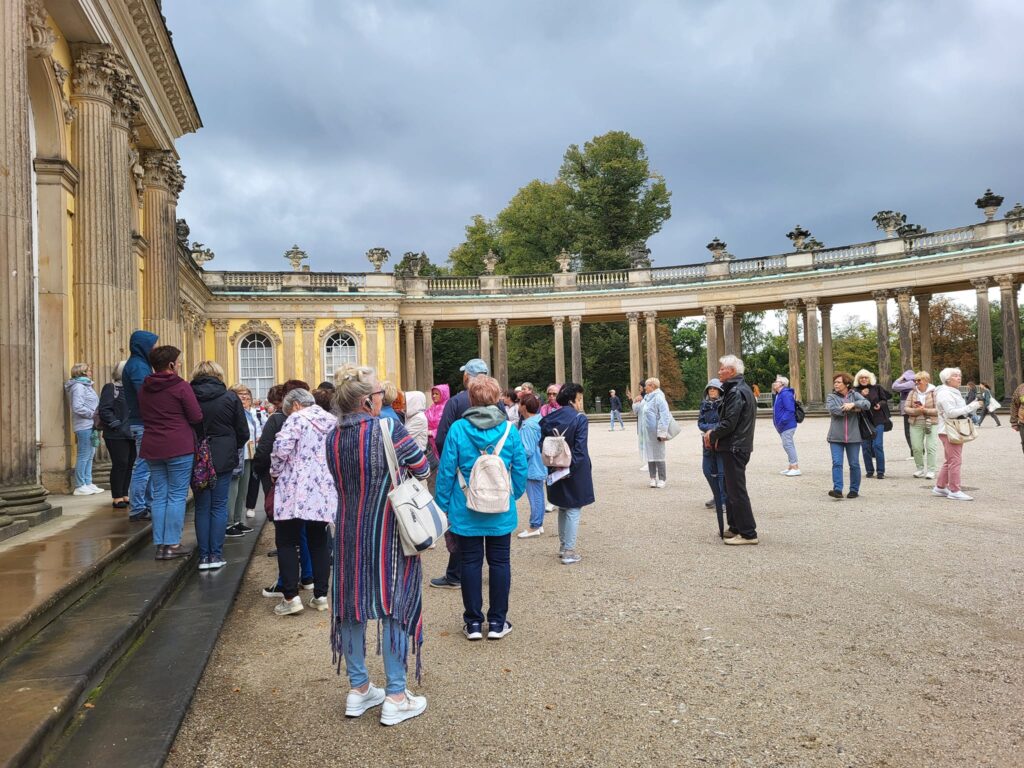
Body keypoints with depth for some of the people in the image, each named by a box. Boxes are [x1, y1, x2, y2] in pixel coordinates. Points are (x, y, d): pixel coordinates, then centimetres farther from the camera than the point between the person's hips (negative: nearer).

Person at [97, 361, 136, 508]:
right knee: (120, 464, -4)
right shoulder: (110, 388, -5)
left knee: (130, 464, 9)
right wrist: (116, 425, -17)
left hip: (131, 434, 7)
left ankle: (125, 495, 18)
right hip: (117, 435, -7)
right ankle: (117, 497, 4)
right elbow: (104, 410, -14)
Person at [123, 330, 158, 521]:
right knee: (142, 467, -5)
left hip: (142, 422, 10)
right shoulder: (137, 365, -14)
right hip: (144, 424, -10)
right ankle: (137, 509, 0)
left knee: (148, 467, 15)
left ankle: (149, 504, 23)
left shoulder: (140, 364, 16)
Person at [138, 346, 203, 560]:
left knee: (159, 495, 11)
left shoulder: (144, 389, 10)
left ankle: (160, 544, 13)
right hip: (179, 447, -6)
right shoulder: (180, 386, -11)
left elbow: (143, 416, 17)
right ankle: (172, 544, 2)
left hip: (152, 447, 6)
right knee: (177, 495, 0)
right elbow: (197, 417, -12)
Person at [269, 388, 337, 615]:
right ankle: (321, 595, 14)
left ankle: (291, 597, 1)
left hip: (295, 491, -5)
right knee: (319, 543, 13)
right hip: (325, 492, 6)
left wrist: (275, 473, 0)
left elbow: (281, 449, -15)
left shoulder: (297, 419, -6)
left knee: (286, 542, 4)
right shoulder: (332, 421, 12)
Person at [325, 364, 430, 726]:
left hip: (348, 534, 6)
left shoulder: (333, 437, 0)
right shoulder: (389, 429, -18)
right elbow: (423, 470, -7)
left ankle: (359, 689, 28)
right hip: (387, 535, -6)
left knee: (351, 607, 15)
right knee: (395, 608, 6)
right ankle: (396, 697, 13)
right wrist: (415, 427, 7)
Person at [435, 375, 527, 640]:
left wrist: (443, 505, 2)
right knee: (500, 562, 12)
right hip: (501, 512, 1)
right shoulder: (510, 429, -7)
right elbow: (520, 470, -1)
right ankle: (497, 622, 19)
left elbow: (446, 471, -8)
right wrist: (514, 496, 16)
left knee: (470, 562, 11)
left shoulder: (458, 429, -11)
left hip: (466, 511, -1)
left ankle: (473, 622, 19)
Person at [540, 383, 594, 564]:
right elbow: (580, 449, -21)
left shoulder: (548, 419, 1)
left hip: (556, 472, 6)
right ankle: (569, 551, 6)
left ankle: (563, 546, 30)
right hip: (575, 474, -5)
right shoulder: (580, 419, -14)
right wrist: (571, 469, -17)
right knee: (573, 510, 4)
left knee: (563, 508, 21)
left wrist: (551, 468, 1)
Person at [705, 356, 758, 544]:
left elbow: (729, 423, -22)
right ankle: (735, 528, 24)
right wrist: (715, 435, 9)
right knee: (731, 489, 17)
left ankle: (748, 533, -1)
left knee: (736, 490, -5)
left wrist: (713, 435, -7)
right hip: (738, 446, 10)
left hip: (734, 448, -10)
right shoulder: (742, 389, 16)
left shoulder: (736, 392, -17)